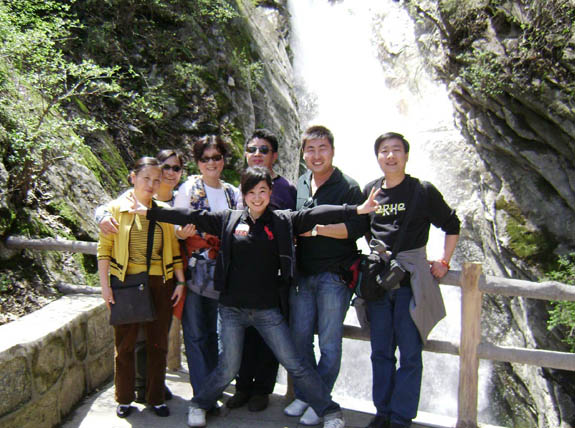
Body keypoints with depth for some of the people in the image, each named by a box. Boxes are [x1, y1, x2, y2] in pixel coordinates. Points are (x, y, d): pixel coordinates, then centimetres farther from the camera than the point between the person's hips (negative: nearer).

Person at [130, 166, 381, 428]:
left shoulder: (283, 220, 0)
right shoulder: (228, 220, 2)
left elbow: (318, 214, -9)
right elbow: (191, 217, 3)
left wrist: (357, 210, -18)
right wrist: (148, 212, 3)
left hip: (267, 310, 0)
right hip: (232, 308, 1)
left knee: (294, 363, 3)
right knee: (228, 368, 9)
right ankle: (199, 405, 35)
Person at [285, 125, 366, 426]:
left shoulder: (348, 187, -4)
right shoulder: (299, 186, 14)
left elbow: (357, 227, -14)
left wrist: (317, 228, -20)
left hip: (333, 275, -5)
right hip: (301, 274, 5)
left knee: (329, 343, 2)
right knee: (300, 338, 10)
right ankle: (302, 395, 26)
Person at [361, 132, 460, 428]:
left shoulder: (423, 191, -2)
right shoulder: (369, 191, 8)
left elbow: (451, 225, 8)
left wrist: (443, 262, 2)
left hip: (412, 278, -3)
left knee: (409, 353, 0)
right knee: (381, 351, 10)